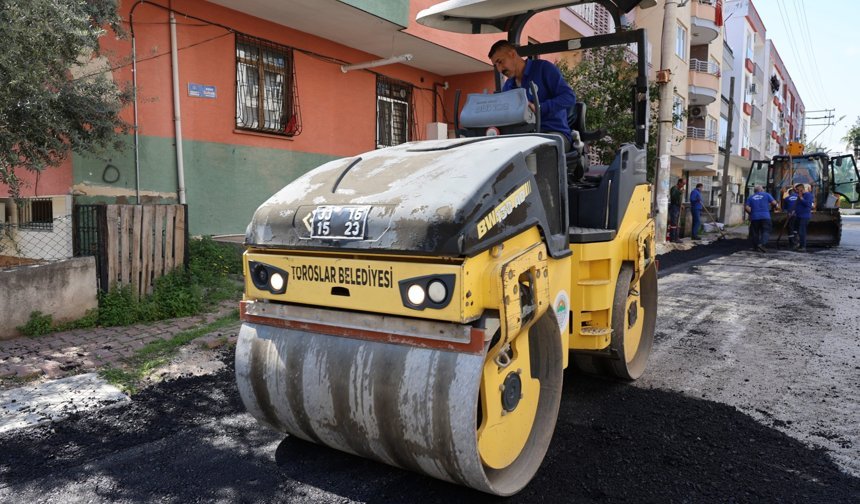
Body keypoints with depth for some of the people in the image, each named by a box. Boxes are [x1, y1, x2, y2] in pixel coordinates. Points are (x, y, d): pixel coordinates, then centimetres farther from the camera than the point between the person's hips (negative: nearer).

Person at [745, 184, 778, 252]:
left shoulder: (750, 197, 12)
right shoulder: (767, 195, 8)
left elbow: (746, 208, 0)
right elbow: (774, 203, -1)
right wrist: (772, 207, 20)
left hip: (754, 217, 2)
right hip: (765, 217, -2)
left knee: (755, 232, 10)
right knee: (766, 231, -3)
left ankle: (756, 247, 12)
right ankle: (762, 244, -24)